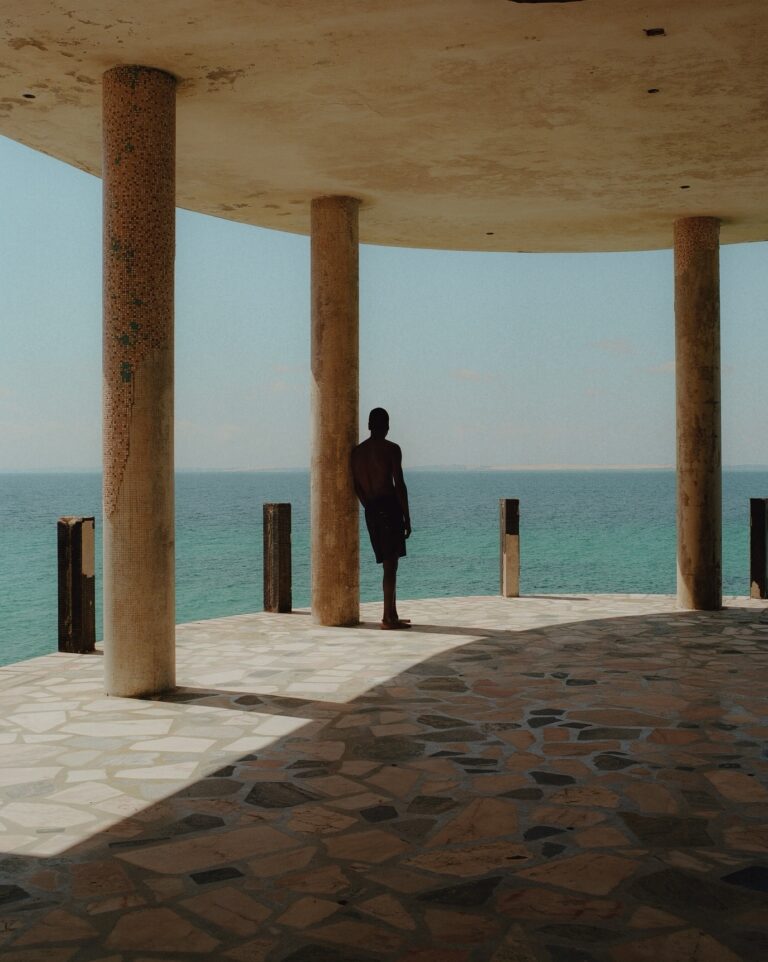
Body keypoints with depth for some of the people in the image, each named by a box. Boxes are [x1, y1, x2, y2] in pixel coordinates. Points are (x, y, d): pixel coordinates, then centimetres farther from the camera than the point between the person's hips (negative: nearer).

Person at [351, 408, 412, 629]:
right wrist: (407, 517, -5)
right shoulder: (391, 449, -5)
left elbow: (357, 487, 12)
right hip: (389, 507, -6)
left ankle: (392, 615, 22)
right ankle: (388, 617, -6)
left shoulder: (357, 451, 12)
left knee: (388, 563, 15)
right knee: (391, 564, -4)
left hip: (371, 511, 6)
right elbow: (399, 484, -9)